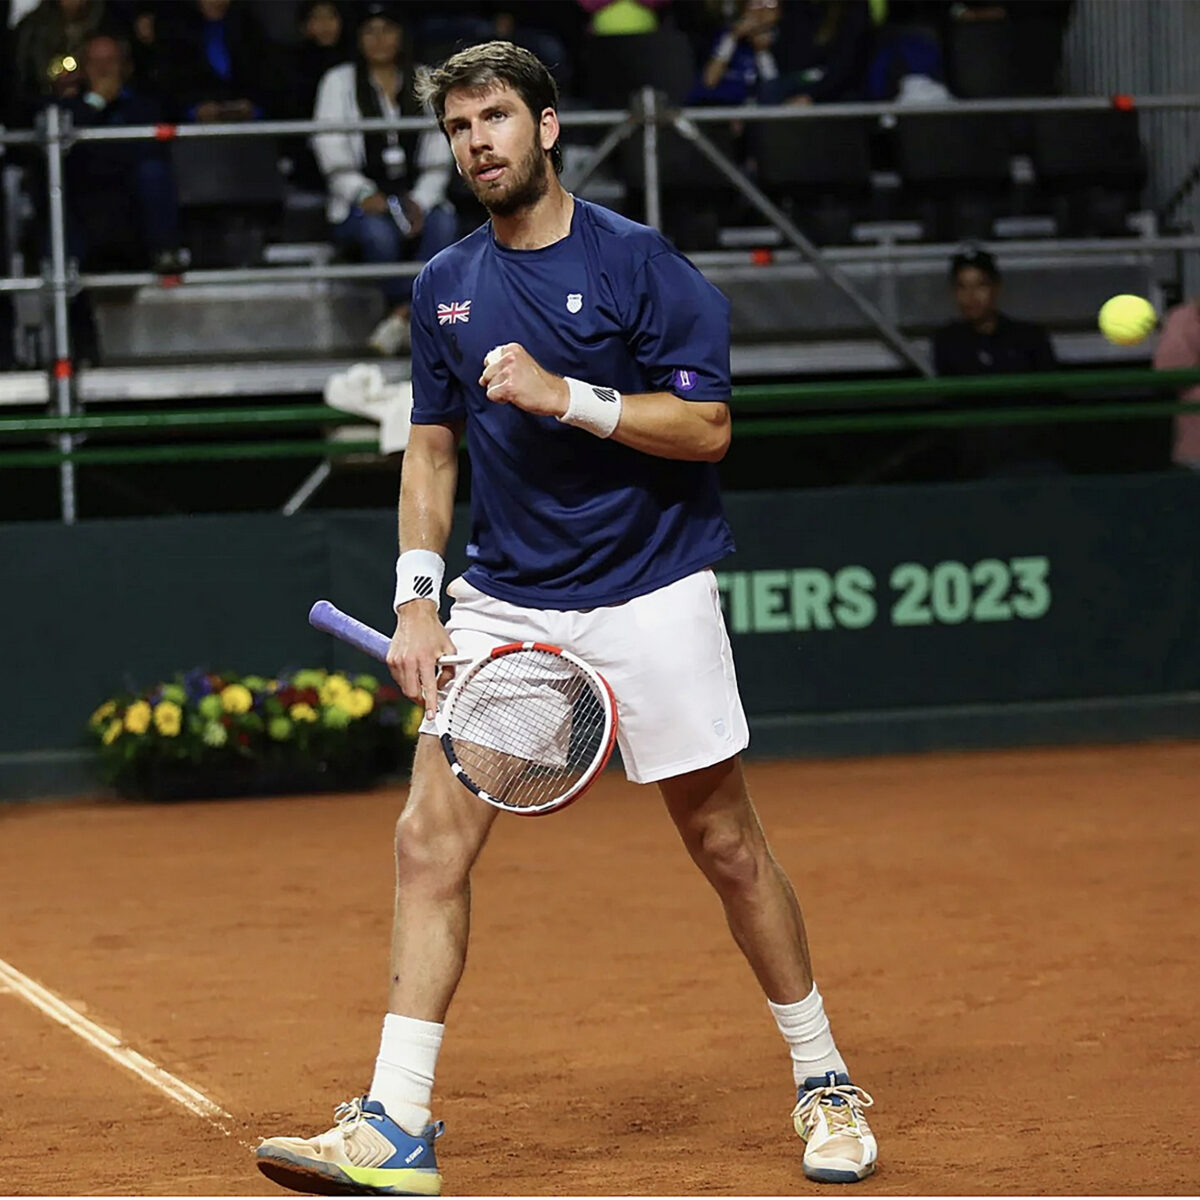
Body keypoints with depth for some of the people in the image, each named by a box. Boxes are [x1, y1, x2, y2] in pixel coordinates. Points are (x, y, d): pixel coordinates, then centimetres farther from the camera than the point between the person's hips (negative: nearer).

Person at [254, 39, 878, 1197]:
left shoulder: (638, 263, -7)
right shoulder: (444, 287, 8)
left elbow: (706, 425, -12)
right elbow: (432, 448, 14)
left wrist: (568, 397, -23)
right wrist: (417, 597, 3)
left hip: (648, 600, -4)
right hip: (502, 603, 4)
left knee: (726, 845, 3)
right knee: (430, 838, -8)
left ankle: (823, 1083, 21)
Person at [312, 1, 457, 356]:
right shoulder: (339, 82, 9)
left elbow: (438, 156, 9)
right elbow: (331, 152, 0)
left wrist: (422, 201, -9)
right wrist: (364, 196, -16)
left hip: (415, 197, 2)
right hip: (361, 203, -2)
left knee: (443, 224, -33)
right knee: (379, 231, -36)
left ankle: (402, 314, -35)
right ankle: (414, 317, -25)